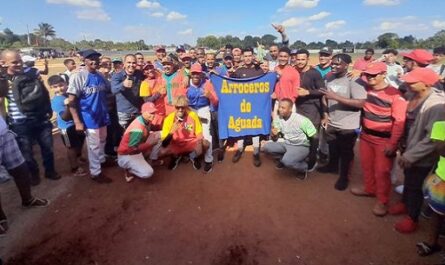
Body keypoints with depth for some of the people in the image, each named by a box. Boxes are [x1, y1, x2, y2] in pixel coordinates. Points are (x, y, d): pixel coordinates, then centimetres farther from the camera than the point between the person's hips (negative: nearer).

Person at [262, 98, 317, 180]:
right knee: (266, 147, -13)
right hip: (286, 143, 6)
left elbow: (314, 136, -14)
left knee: (287, 161, -32)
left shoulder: (301, 120, -22)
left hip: (301, 146, -6)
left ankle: (303, 167, 0)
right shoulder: (277, 119, -6)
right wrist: (273, 134, -23)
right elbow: (275, 140, 1)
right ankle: (284, 158, 11)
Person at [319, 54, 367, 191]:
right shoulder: (330, 78, 2)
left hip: (348, 126, -6)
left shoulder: (354, 80, -19)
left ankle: (344, 176, 31)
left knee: (346, 152, 11)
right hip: (332, 123, 6)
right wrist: (326, 115, 6)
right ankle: (332, 166, 49)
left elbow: (361, 103, -27)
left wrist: (336, 97, -30)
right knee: (333, 148, 24)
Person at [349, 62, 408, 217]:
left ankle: (382, 201, 20)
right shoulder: (366, 89, 1)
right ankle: (369, 189, 41)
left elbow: (400, 121, -18)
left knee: (382, 171, 3)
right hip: (366, 135, 6)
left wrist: (392, 144, -19)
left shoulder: (394, 95, -18)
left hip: (384, 139, -6)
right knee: (366, 165, 20)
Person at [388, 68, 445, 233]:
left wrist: (411, 155, -24)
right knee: (407, 180, 26)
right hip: (408, 149, 7)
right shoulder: (414, 96, -4)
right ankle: (405, 203, 51)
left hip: (420, 157, -7)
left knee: (415, 187, 11)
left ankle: (412, 218, 32)